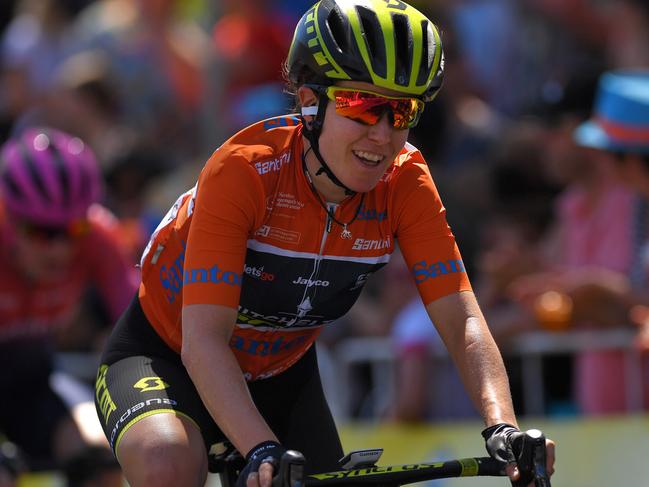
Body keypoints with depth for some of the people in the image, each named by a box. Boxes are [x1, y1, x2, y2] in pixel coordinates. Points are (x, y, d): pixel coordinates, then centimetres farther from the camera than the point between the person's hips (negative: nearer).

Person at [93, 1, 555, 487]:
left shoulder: (405, 182, -17)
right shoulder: (245, 170, -31)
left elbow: (462, 320, -22)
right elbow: (202, 341, -37)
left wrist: (503, 427, -41)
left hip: (281, 373, 5)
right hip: (168, 357, -5)